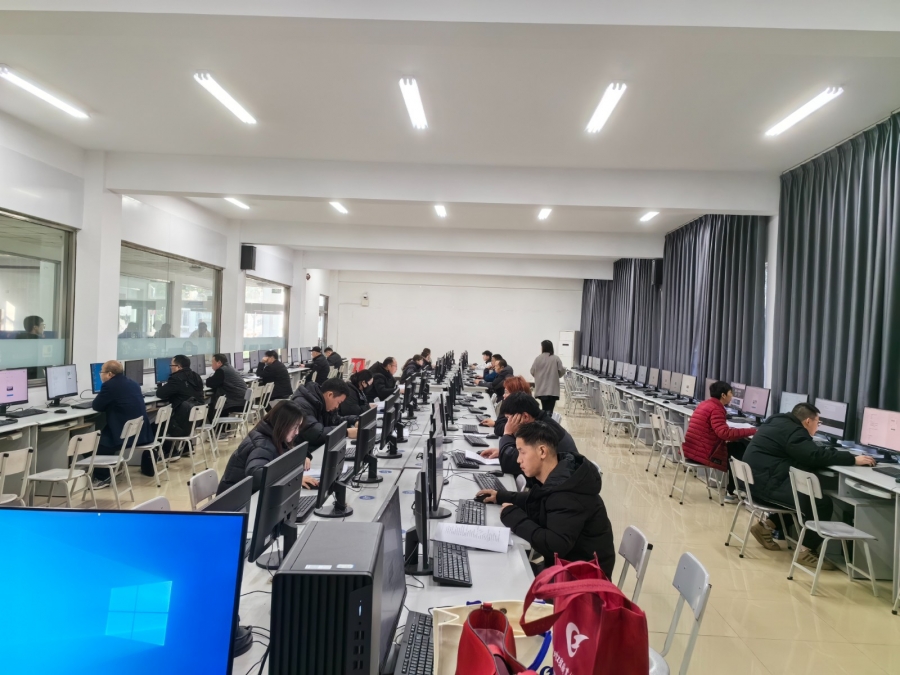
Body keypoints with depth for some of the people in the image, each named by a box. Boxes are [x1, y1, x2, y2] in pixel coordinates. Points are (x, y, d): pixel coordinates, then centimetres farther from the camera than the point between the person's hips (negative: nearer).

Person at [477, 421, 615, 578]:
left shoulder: (567, 494, -29)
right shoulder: (554, 478, -2)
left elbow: (556, 546, -36)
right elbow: (540, 500, 19)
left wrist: (514, 517, -26)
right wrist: (502, 496, 7)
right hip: (567, 564, 8)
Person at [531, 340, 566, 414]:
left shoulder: (538, 358, -2)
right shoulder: (556, 359, -4)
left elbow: (532, 372, 2)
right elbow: (561, 371, -4)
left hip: (541, 389, 2)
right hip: (552, 389, -2)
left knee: (544, 409, 15)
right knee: (549, 410, -5)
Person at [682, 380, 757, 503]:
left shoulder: (706, 404, 14)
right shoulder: (716, 409, -17)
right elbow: (725, 433, -30)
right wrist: (751, 431, -24)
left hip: (692, 449, 9)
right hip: (703, 453, -9)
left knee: (737, 447, 16)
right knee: (740, 453, 5)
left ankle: (735, 488, 17)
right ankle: (731, 493, 12)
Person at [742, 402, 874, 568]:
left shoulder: (781, 423, 16)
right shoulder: (792, 432, -14)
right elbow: (817, 456, -23)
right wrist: (853, 459, -17)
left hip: (758, 480, 11)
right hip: (767, 483, -11)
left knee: (806, 494, 26)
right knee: (822, 502, -13)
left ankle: (767, 526, 23)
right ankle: (806, 551, -5)